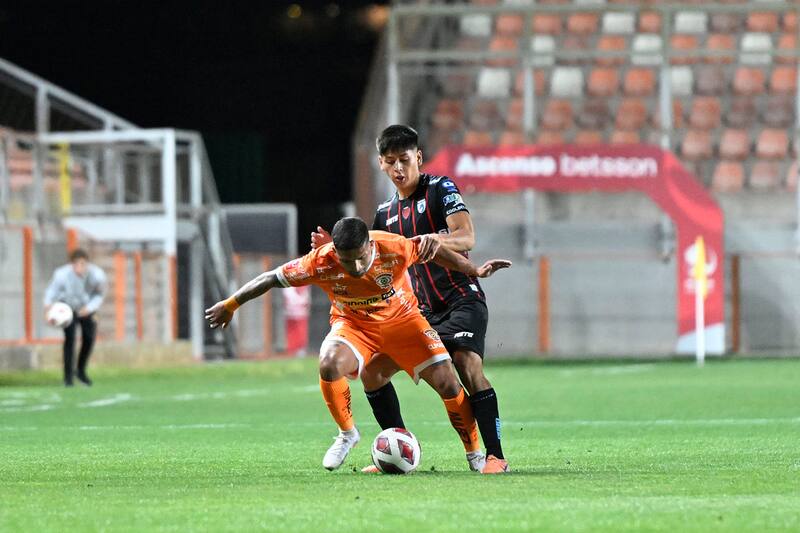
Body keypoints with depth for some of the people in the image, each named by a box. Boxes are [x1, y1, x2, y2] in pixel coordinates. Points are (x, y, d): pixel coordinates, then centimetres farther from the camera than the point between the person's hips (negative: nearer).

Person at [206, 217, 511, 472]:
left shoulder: (394, 248, -29)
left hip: (401, 319, 0)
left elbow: (434, 250, -10)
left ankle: (475, 454, 10)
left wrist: (475, 271, -3)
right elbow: (272, 279, -17)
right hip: (352, 324, 0)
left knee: (446, 382, -11)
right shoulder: (320, 262, -28)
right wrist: (229, 306, -11)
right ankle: (347, 434, -6)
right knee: (329, 366, -31)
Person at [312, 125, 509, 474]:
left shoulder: (440, 189, -5)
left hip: (461, 298, -7)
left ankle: (494, 455, -25)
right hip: (421, 310, 7)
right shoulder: (386, 212, 15)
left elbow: (467, 237, -19)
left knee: (468, 366, -28)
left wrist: (435, 240, -40)